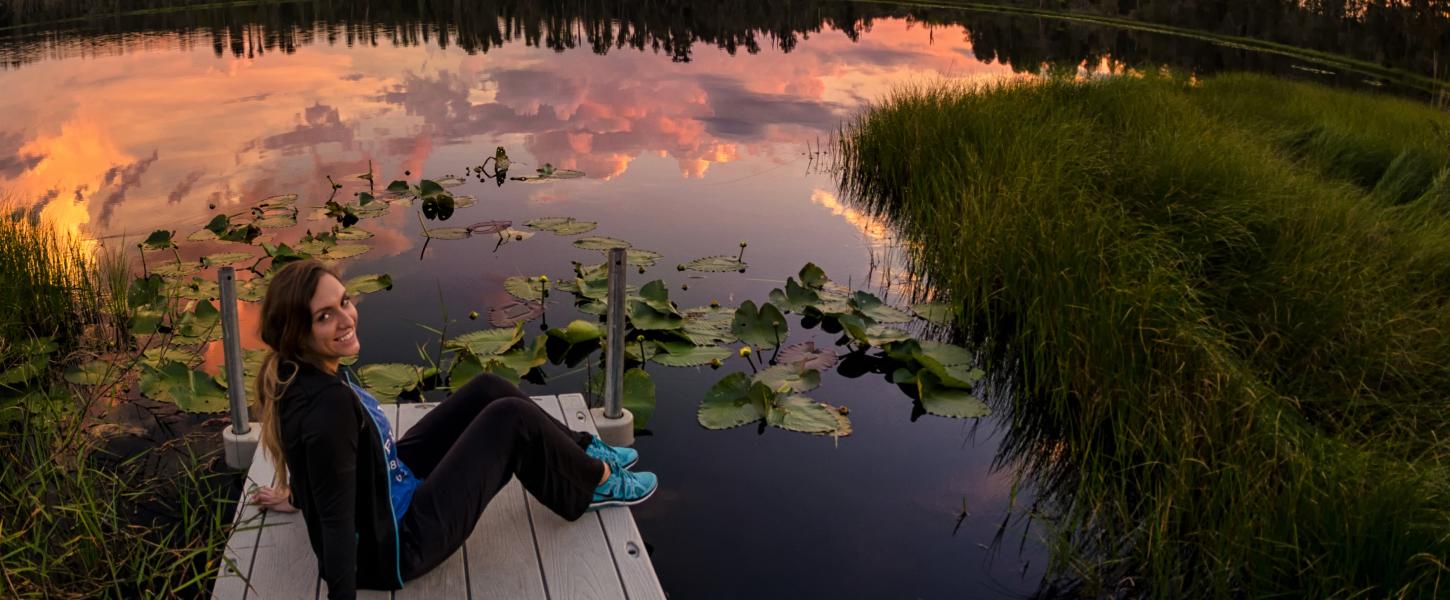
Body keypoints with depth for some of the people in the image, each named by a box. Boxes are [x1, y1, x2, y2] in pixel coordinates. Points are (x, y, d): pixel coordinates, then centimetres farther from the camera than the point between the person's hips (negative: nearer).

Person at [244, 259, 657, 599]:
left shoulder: (301, 373, -7)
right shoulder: (328, 405, -35)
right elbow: (337, 523, -31)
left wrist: (300, 494, 29)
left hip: (387, 486, 9)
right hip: (392, 547, -9)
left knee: (488, 390, 9)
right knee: (511, 418, -10)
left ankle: (584, 452, 27)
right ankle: (596, 482, 15)